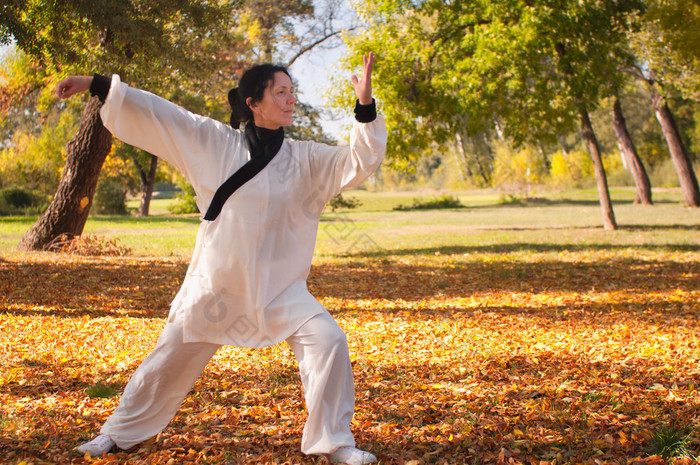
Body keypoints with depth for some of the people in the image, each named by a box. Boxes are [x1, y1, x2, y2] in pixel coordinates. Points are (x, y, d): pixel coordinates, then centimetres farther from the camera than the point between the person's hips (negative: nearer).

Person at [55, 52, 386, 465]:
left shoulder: (307, 159, -2)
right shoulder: (215, 142, -5)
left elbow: (358, 163, -12)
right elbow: (156, 114, -3)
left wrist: (366, 107, -25)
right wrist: (98, 86, -5)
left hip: (279, 286, 1)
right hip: (215, 282, 0)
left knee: (327, 341, -16)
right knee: (171, 358, 12)